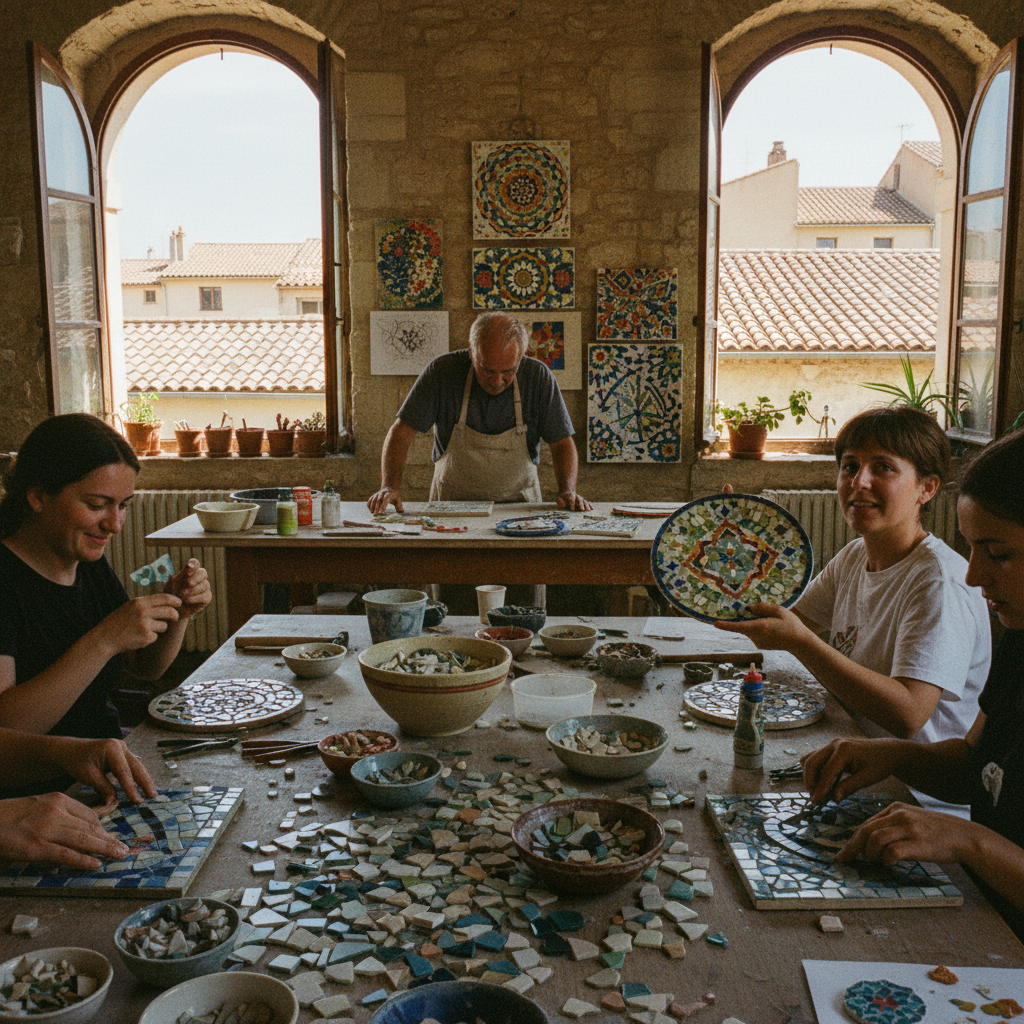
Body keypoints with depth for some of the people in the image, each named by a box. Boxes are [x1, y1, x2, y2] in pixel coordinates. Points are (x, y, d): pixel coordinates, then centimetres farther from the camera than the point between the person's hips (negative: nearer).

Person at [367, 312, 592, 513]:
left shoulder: (539, 377, -9)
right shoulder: (442, 371, -12)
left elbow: (561, 441, -3)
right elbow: (402, 432, -9)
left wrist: (568, 491, -20)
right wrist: (390, 487, -22)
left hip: (518, 500, 1)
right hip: (451, 503, 0)